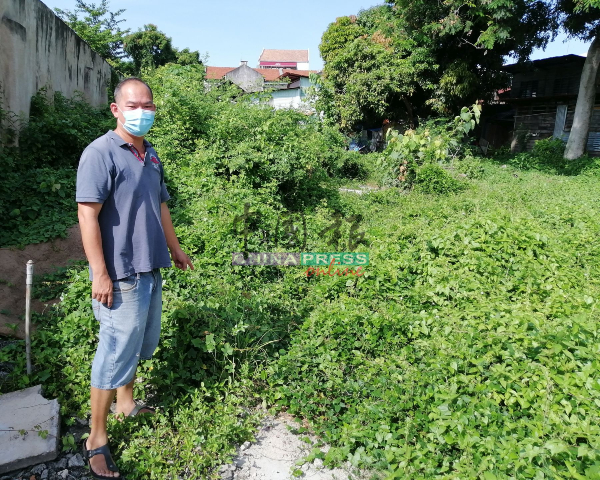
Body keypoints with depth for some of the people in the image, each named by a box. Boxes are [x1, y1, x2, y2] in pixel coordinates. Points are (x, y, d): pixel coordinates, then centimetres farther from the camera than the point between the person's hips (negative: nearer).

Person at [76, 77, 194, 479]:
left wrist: (174, 248, 26)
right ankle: (97, 439, 16)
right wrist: (100, 273, -21)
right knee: (116, 352, -1)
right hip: (121, 274, -8)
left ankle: (127, 404, 42)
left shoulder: (151, 155, 12)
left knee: (143, 342, 21)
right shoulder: (101, 153, -13)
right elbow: (88, 214, -18)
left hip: (151, 268, 8)